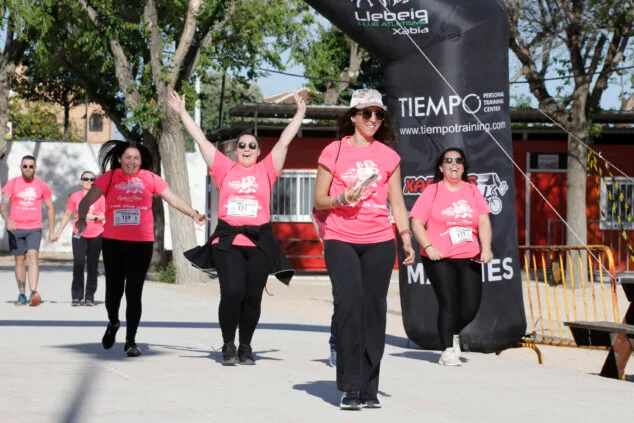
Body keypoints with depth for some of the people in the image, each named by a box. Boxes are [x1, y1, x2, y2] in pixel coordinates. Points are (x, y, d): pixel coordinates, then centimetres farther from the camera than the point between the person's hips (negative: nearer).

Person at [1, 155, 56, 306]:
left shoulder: (42, 185, 5)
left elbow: (50, 208, 11)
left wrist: (52, 231, 7)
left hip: (34, 229, -1)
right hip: (16, 228, 1)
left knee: (33, 257, -16)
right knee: (20, 261, 6)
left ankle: (34, 292, -27)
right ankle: (21, 295, 13)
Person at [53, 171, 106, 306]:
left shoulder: (100, 197, 2)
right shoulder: (75, 197, 6)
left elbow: (106, 216, 1)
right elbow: (67, 215, 13)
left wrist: (95, 217, -17)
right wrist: (58, 232, 12)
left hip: (96, 236, 0)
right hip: (79, 235, 0)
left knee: (92, 266, 2)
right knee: (78, 264, -12)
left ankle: (89, 297, 8)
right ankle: (76, 296, -7)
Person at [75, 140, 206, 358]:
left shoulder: (150, 178, 3)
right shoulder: (109, 178, 1)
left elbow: (174, 199, 3)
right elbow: (87, 200, -6)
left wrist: (194, 214, -9)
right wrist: (82, 218, -25)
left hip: (141, 244, 0)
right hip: (113, 242, 0)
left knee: (134, 292, 1)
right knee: (114, 289, 5)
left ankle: (130, 341, 10)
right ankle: (113, 323, 37)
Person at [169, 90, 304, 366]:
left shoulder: (266, 170, 8)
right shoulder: (225, 168, 8)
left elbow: (284, 141, 7)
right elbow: (200, 139, 10)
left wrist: (300, 114, 5)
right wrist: (182, 113, 11)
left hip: (259, 242, 1)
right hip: (228, 240, -1)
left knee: (253, 297, 4)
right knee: (232, 293, -10)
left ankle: (246, 347, 18)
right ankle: (228, 346, 5)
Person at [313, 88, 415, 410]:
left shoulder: (388, 156, 11)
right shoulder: (333, 152, 4)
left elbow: (397, 202, 14)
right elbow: (319, 200, 7)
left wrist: (406, 235, 3)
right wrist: (341, 199, -12)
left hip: (379, 242, 2)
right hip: (341, 241, -2)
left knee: (374, 309, 0)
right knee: (349, 305, -14)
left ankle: (369, 388, 8)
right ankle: (350, 388, -8)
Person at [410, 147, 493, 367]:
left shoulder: (472, 191, 13)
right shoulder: (432, 192, 3)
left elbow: (484, 221, 8)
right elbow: (417, 222, 0)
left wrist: (486, 249, -6)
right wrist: (428, 247, -13)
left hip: (469, 258, 3)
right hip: (439, 259, -3)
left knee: (471, 307, 0)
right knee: (448, 303, -10)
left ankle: (453, 334, 30)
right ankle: (448, 350, 1)